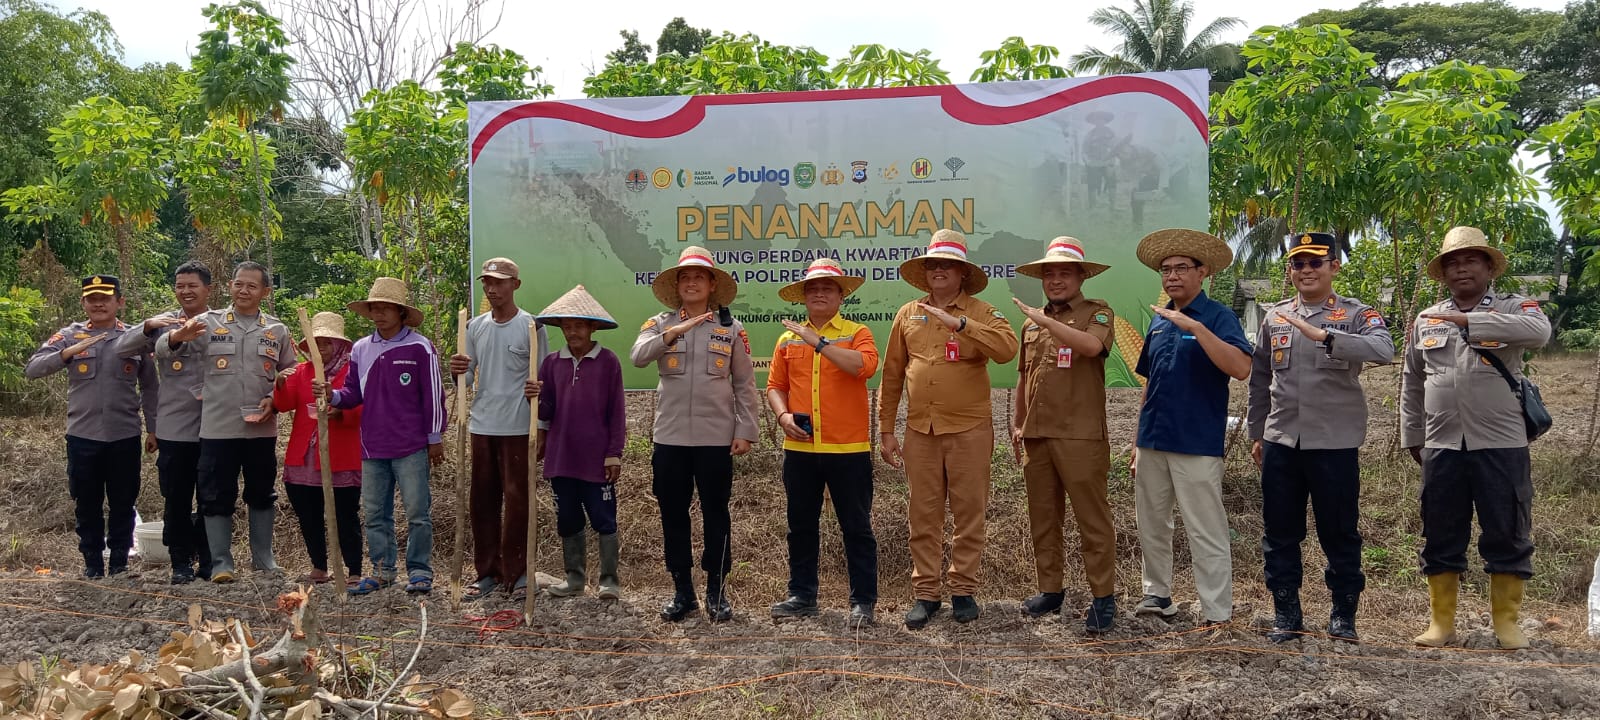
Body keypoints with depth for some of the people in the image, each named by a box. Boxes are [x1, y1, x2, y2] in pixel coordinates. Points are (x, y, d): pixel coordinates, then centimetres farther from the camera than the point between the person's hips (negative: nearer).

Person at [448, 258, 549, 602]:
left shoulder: (531, 326, -3)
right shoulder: (475, 327, 10)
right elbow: (468, 379, 12)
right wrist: (458, 372, -11)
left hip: (518, 428, -5)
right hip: (482, 427, 5)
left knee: (517, 500, 1)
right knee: (481, 501, 8)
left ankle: (517, 572, 10)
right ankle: (487, 572, 18)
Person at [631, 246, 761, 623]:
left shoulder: (730, 328, 3)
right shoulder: (660, 324, 5)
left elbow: (745, 384, 4)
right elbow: (637, 356, -14)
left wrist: (745, 431, -2)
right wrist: (672, 333, -27)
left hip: (716, 437, -1)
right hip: (670, 437, 1)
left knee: (715, 514, 6)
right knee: (673, 515, 7)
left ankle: (716, 591, 18)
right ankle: (682, 591, 20)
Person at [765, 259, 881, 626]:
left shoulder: (856, 333, 1)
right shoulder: (788, 338, 12)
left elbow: (865, 366, -19)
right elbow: (775, 386, 13)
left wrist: (819, 342, -20)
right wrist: (783, 416, -7)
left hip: (848, 448, -4)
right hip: (800, 448, 4)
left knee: (857, 527, 3)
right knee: (801, 526, 12)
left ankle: (863, 602, 13)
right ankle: (802, 596, 25)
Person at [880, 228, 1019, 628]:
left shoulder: (981, 313, 0)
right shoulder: (908, 314, 9)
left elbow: (1007, 349, -21)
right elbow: (892, 376, 11)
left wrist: (961, 324, -26)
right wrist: (886, 429, 8)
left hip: (969, 429, -2)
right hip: (920, 431, 3)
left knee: (969, 513, 5)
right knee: (924, 515, 7)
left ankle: (964, 591, 17)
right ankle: (926, 593, 16)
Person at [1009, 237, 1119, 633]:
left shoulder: (1098, 312, 0)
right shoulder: (1032, 322, 17)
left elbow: (1091, 345, -23)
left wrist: (1045, 320, -22)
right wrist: (1017, 423, 19)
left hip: (1081, 437, -6)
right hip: (1036, 436, 6)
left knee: (1092, 520, -1)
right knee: (1042, 519, 12)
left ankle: (1103, 598, 7)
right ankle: (1050, 591, 23)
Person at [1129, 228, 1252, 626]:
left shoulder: (1218, 316, -7)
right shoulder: (1159, 319, 12)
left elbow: (1241, 368, -25)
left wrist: (1195, 327, -29)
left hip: (1196, 445, -7)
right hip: (1153, 442, 7)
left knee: (1206, 533, -2)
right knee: (1150, 526, 15)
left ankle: (1218, 616, 6)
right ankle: (1157, 595, 30)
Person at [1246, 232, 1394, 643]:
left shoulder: (1356, 314, -2)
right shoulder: (1274, 317, 10)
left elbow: (1384, 350, -24)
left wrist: (1326, 336, -35)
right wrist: (1256, 433, 15)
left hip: (1334, 443, -3)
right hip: (1280, 441, 4)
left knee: (1340, 532, 6)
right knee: (1279, 532, 8)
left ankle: (1343, 614, 21)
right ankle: (1286, 614, 20)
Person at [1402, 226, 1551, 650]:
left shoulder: (1513, 309, 2)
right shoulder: (1426, 321, 12)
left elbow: (1539, 331, -23)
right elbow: (1411, 384, 17)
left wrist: (1469, 322, -27)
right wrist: (1412, 437, 14)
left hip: (1502, 445, -3)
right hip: (1442, 447, 3)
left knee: (1507, 536, 5)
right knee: (1441, 537, 7)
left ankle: (1507, 622, 17)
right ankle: (1441, 622, 16)